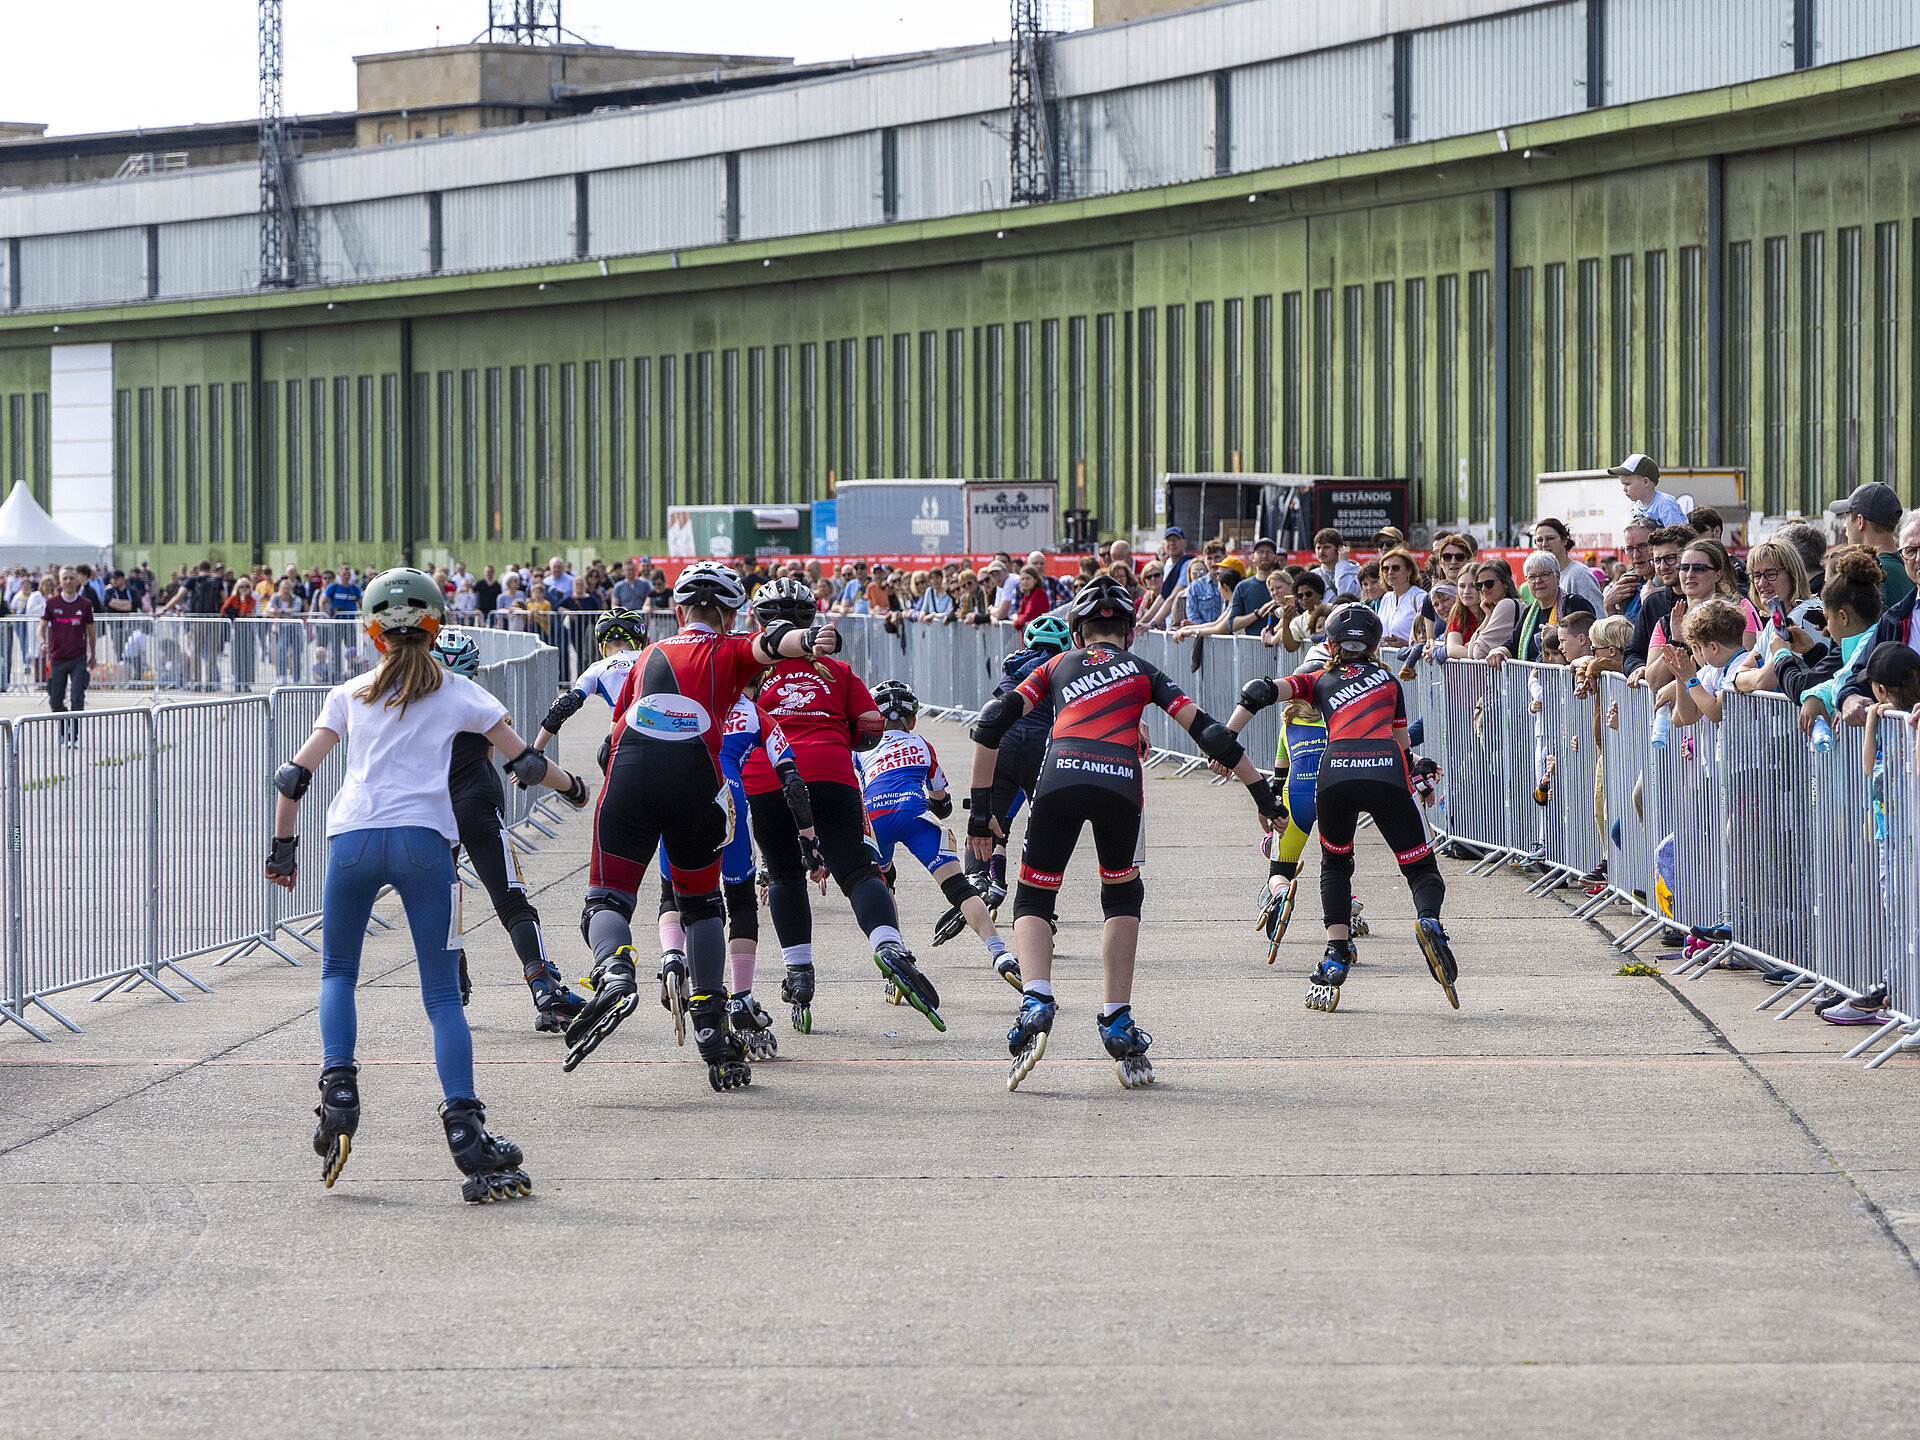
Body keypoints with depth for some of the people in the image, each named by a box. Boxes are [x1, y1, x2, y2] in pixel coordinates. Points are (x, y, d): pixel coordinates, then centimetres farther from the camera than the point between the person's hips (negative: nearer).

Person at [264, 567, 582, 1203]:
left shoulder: (349, 695, 15)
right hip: (423, 840, -1)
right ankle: (464, 1127, -11)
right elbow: (524, 763, 13)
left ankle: (338, 1087, 0)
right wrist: (570, 785, 33)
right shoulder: (457, 693, 12)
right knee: (442, 994, 1)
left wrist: (283, 848, 21)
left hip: (353, 839, 1)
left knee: (338, 973, 21)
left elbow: (295, 777, 10)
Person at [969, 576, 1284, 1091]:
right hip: (1120, 783, 0)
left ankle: (1036, 1000, -12)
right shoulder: (1143, 671, 28)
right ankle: (1118, 1025, 16)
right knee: (1123, 897, 23)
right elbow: (1207, 731, 20)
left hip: (1062, 777, 0)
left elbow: (992, 724, 17)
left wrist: (981, 808, 19)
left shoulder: (1057, 666, 28)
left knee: (1033, 900, 15)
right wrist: (1263, 793, 24)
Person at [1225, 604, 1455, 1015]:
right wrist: (1420, 775, 49)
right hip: (1387, 773, 0)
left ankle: (1336, 955, 11)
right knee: (1422, 870, 11)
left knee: (1335, 867, 26)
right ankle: (1428, 920, -22)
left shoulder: (1319, 681, 26)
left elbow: (1259, 692, 12)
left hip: (1336, 773, 0)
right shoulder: (1388, 680, 29)